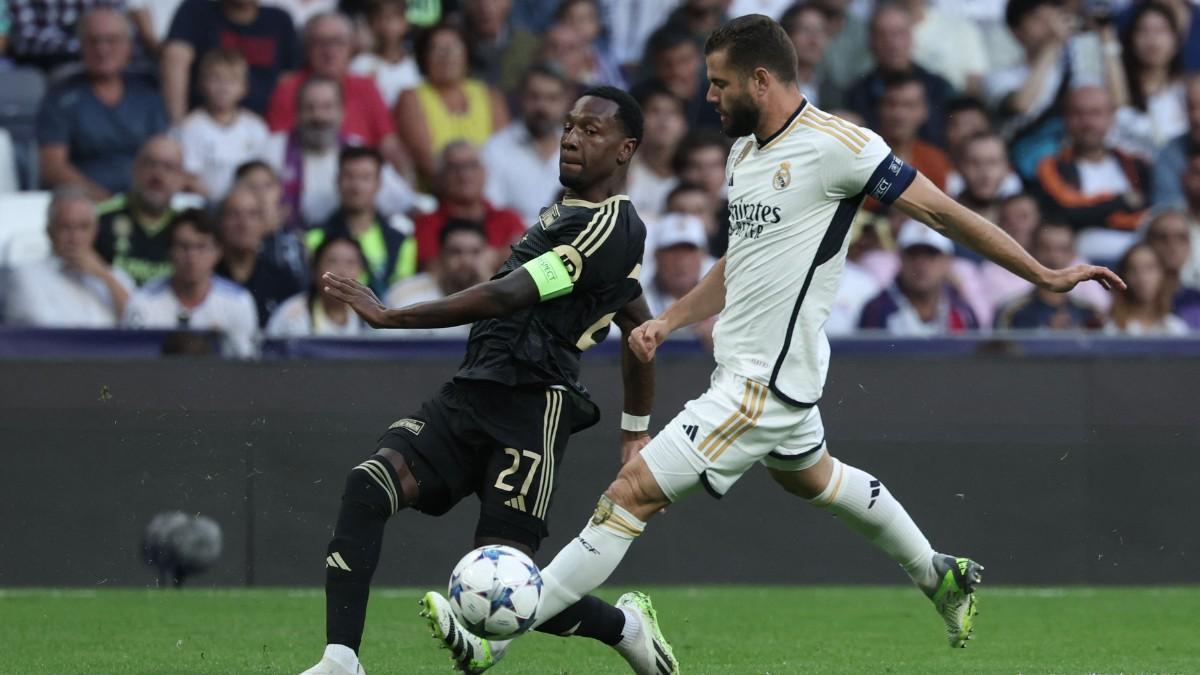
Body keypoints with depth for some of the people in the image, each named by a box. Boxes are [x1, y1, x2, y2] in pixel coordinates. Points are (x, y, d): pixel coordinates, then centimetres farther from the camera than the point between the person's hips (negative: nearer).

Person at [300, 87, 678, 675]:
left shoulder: (609, 226, -11)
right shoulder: (569, 211, 22)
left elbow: (508, 297, -19)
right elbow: (639, 330, 33)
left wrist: (390, 317, -20)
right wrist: (635, 429, 42)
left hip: (528, 410, -9)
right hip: (468, 396, 9)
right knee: (368, 484, -16)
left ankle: (625, 626, 20)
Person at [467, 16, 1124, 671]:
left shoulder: (836, 145, -18)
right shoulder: (745, 150, 9)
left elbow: (942, 211, -12)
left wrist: (1045, 275, -9)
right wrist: (668, 321, 11)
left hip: (765, 383, -10)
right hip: (742, 366, 10)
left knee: (633, 490, -12)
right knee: (810, 477, 31)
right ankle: (941, 575, 49)